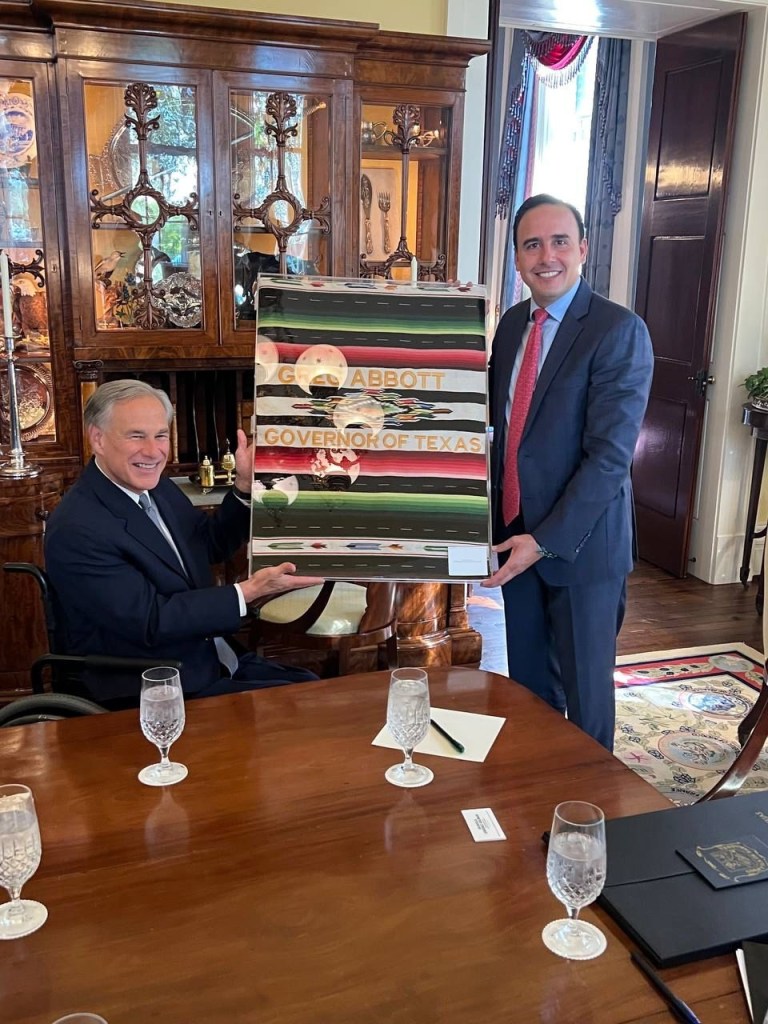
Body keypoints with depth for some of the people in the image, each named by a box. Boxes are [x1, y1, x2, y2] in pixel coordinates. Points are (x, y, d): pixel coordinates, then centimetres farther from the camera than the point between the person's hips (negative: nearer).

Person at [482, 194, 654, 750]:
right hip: (516, 532, 6)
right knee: (526, 680, 19)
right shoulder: (512, 323, 7)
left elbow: (610, 455, -20)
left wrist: (545, 539, -21)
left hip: (582, 542, -6)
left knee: (583, 688, 10)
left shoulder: (620, 331, -14)